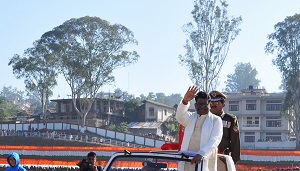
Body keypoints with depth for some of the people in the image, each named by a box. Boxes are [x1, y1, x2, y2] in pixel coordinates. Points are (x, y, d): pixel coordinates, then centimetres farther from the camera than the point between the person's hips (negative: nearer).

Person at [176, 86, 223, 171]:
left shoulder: (216, 120, 7)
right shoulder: (190, 117, 17)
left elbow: (215, 140, -8)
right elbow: (180, 116, -7)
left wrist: (201, 154, -25)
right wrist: (185, 101, -27)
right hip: (187, 163, 3)